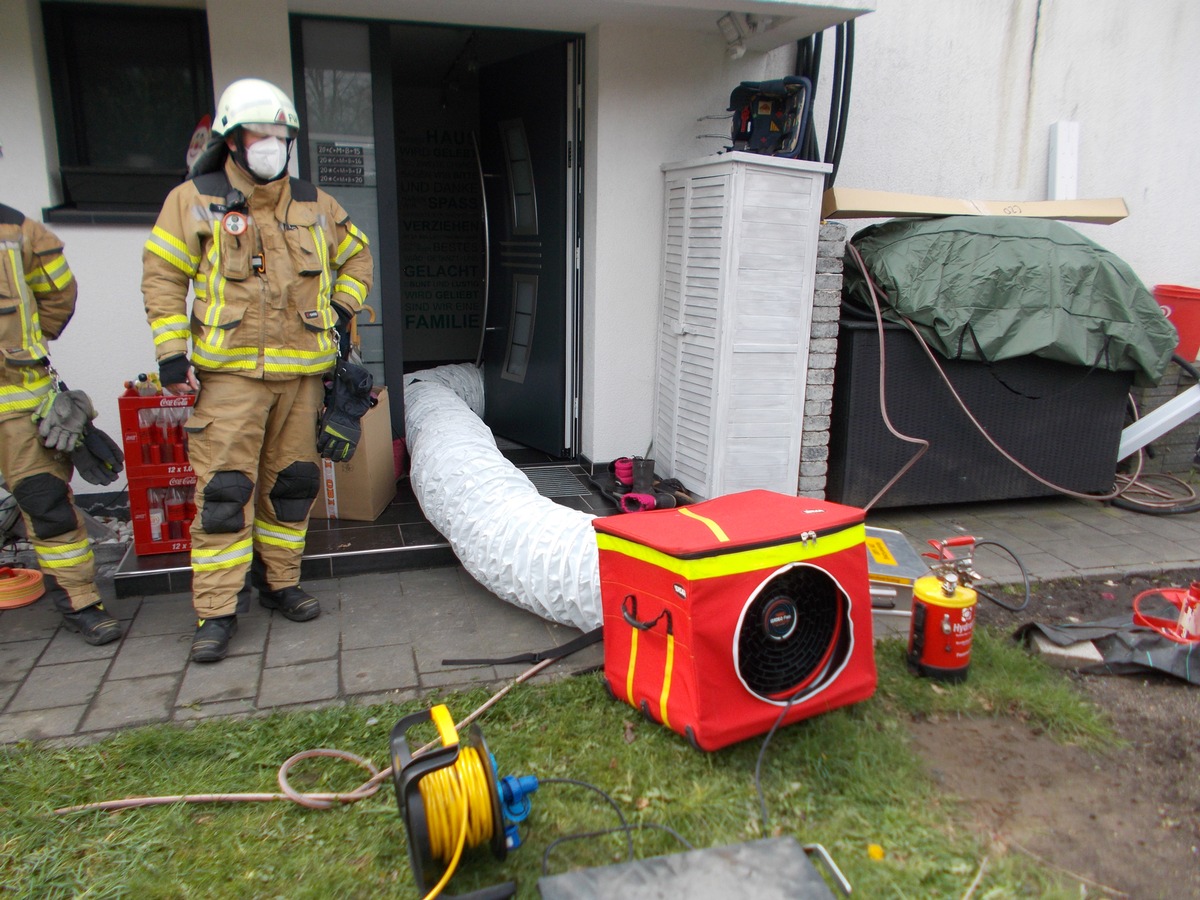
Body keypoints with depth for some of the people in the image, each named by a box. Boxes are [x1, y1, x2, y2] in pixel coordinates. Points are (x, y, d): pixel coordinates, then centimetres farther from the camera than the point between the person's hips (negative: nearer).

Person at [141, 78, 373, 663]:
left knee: (292, 482, 11)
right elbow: (162, 276, 2)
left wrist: (343, 309, 12)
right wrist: (171, 351, -5)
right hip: (229, 373, -4)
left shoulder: (315, 206, 12)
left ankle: (281, 583, 28)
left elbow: (357, 257, 26)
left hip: (301, 372, 4)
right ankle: (216, 612, 4)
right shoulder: (194, 202, 2)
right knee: (223, 490, -6)